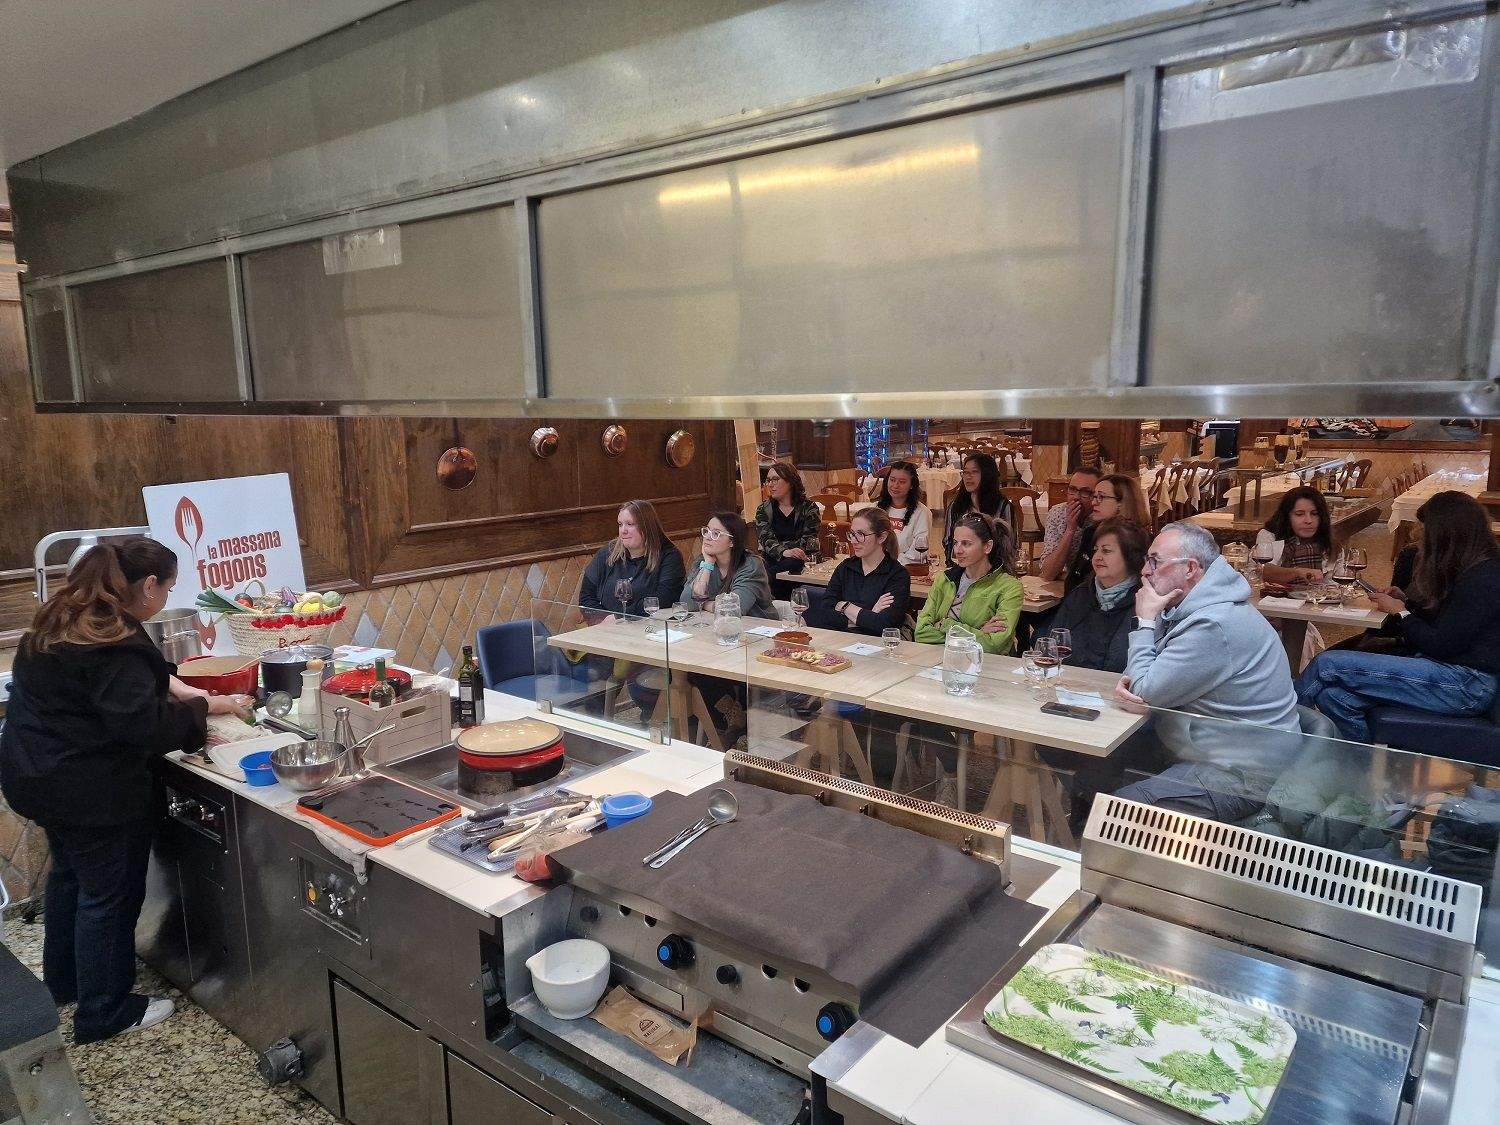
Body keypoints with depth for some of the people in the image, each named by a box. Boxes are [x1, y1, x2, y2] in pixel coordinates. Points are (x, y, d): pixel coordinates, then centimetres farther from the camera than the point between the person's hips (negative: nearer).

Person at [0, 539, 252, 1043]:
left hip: (41, 774, 10)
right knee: (109, 895, 6)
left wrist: (171, 685, 9)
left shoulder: (66, 620, 5)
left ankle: (65, 981, 47)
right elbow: (146, 725, -29)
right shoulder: (113, 646, -28)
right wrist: (207, 706, -16)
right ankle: (103, 1013, 21)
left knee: (70, 874, 27)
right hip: (93, 791, -10)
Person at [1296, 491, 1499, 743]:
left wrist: (1400, 611, -1)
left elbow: (1438, 646, -15)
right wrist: (1405, 600, 11)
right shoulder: (1468, 570, 16)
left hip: (1465, 684, -9)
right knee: (1335, 696, -11)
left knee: (1328, 664, -18)